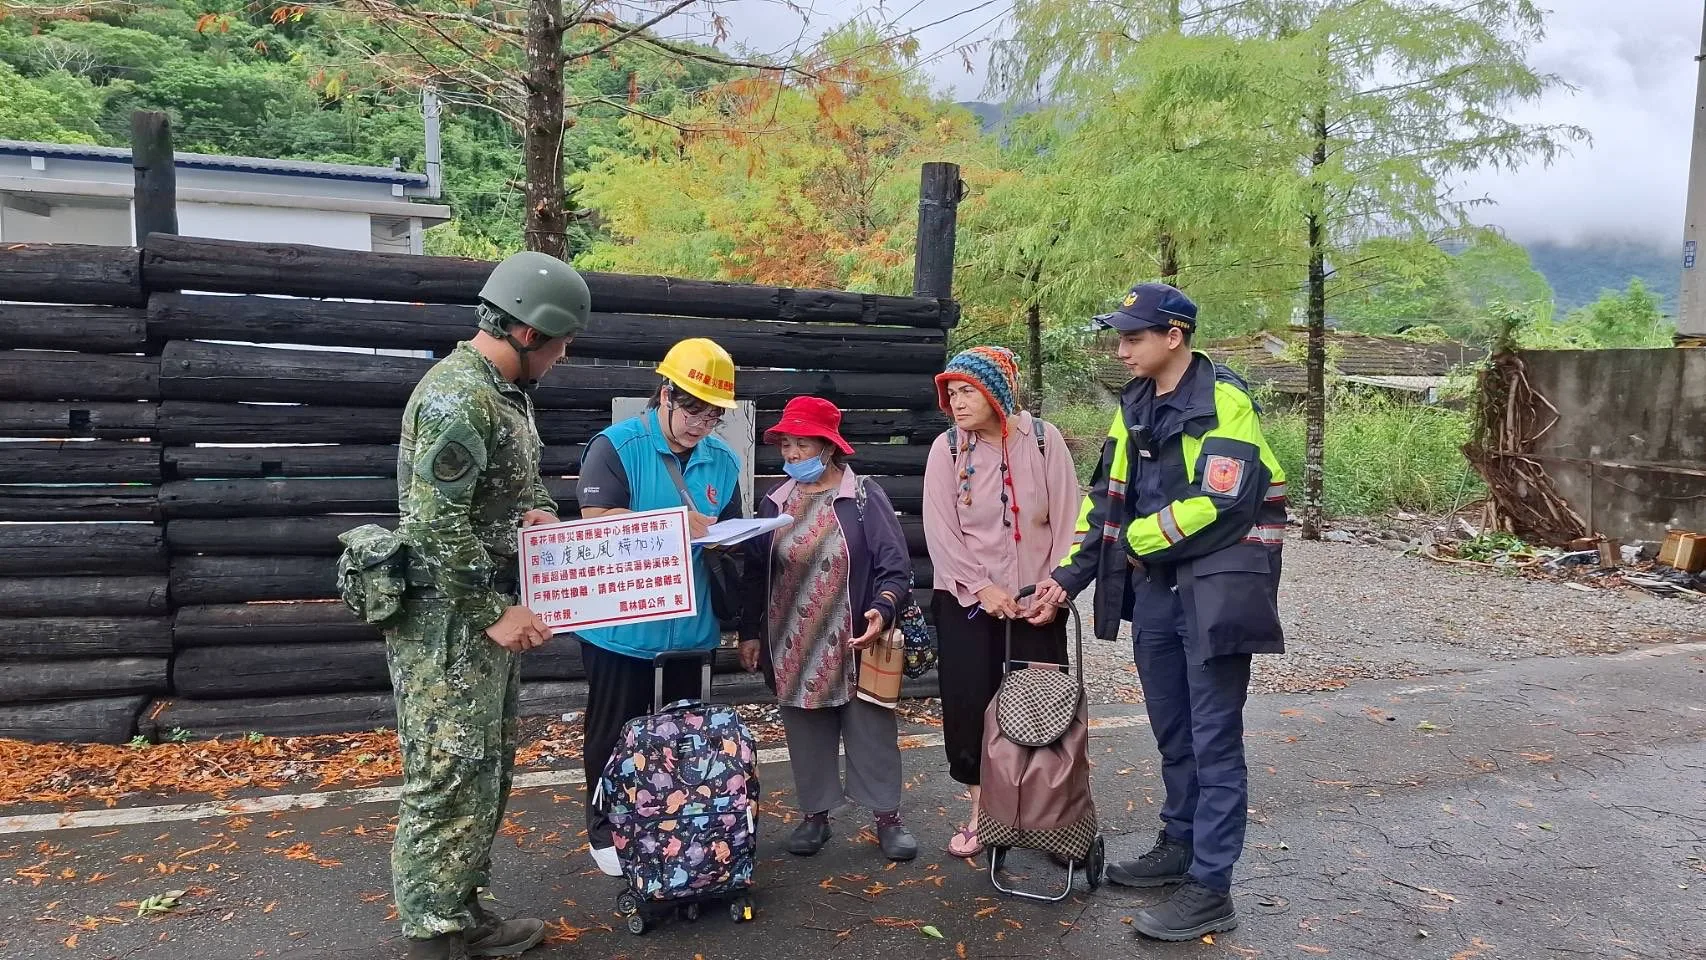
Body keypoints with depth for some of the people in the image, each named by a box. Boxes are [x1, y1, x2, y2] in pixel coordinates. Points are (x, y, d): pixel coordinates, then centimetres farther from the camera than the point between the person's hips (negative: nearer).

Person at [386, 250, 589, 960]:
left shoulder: (508, 389, 11)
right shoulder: (456, 396, -20)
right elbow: (438, 526, -24)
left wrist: (538, 511, 3)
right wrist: (493, 612, -21)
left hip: (491, 611, 10)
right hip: (449, 618, -10)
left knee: (488, 769, 16)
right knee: (449, 777, -3)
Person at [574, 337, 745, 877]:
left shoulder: (723, 460, 5)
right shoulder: (615, 446, -11)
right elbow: (598, 521, -21)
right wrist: (675, 525, -27)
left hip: (689, 626, 5)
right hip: (621, 626, -5)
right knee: (614, 735, 9)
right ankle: (605, 830, 27)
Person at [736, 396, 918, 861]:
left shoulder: (865, 496, -5)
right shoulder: (774, 504, 7)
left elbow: (895, 564, -8)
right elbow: (754, 574, 11)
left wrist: (882, 608, -24)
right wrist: (749, 632, 9)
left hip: (856, 642, -3)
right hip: (793, 645, 3)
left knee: (871, 729, 5)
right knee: (806, 731, 11)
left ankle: (887, 815, 19)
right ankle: (816, 814, 26)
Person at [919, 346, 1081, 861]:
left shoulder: (1044, 439, -5)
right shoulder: (947, 448, -3)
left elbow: (1067, 519, -4)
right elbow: (941, 531, -7)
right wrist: (982, 588, -14)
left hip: (1036, 601, 0)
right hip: (966, 600, 1)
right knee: (969, 705, 2)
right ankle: (980, 811, 20)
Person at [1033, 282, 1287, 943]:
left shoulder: (1223, 402, -14)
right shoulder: (1135, 405, 10)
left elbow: (1218, 502, -23)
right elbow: (1107, 497, 10)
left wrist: (1137, 538, -12)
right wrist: (1072, 572, 2)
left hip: (1214, 585, -7)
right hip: (1154, 586, 8)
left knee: (1213, 739, 0)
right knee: (1172, 730, 18)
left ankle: (1211, 889, 8)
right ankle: (1180, 846, 34)